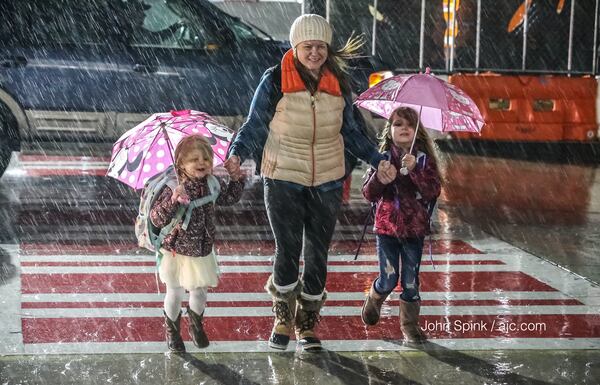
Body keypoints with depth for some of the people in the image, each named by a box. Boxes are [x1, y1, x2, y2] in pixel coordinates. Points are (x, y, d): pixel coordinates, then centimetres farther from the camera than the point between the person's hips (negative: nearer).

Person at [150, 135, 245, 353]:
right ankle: (172, 331, 34)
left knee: (199, 292, 17)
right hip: (176, 251, -4)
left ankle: (196, 326, 44)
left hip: (202, 250, 4)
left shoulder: (212, 184, -5)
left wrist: (236, 177, 3)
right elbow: (157, 219, -27)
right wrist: (173, 200, -41)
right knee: (175, 293, 11)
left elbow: (230, 198, 17)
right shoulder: (173, 188, -22)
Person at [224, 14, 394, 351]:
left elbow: (351, 131, 13)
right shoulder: (275, 81, -8)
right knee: (287, 251, -4)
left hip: (327, 182, 3)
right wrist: (238, 153, -23)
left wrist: (378, 160, 5)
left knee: (318, 254, 8)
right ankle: (283, 320, 20)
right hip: (284, 179, -3)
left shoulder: (338, 83, 3)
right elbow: (254, 125, -5)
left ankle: (307, 325, 23)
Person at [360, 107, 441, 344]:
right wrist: (378, 179, -23)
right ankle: (373, 301, 35)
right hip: (387, 227, 0)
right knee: (388, 279, 2)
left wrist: (414, 170, -24)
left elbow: (434, 191, -13)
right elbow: (368, 194, -3)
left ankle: (410, 325, 18)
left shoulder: (424, 160, 0)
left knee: (410, 281, 3)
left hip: (414, 229, 0)